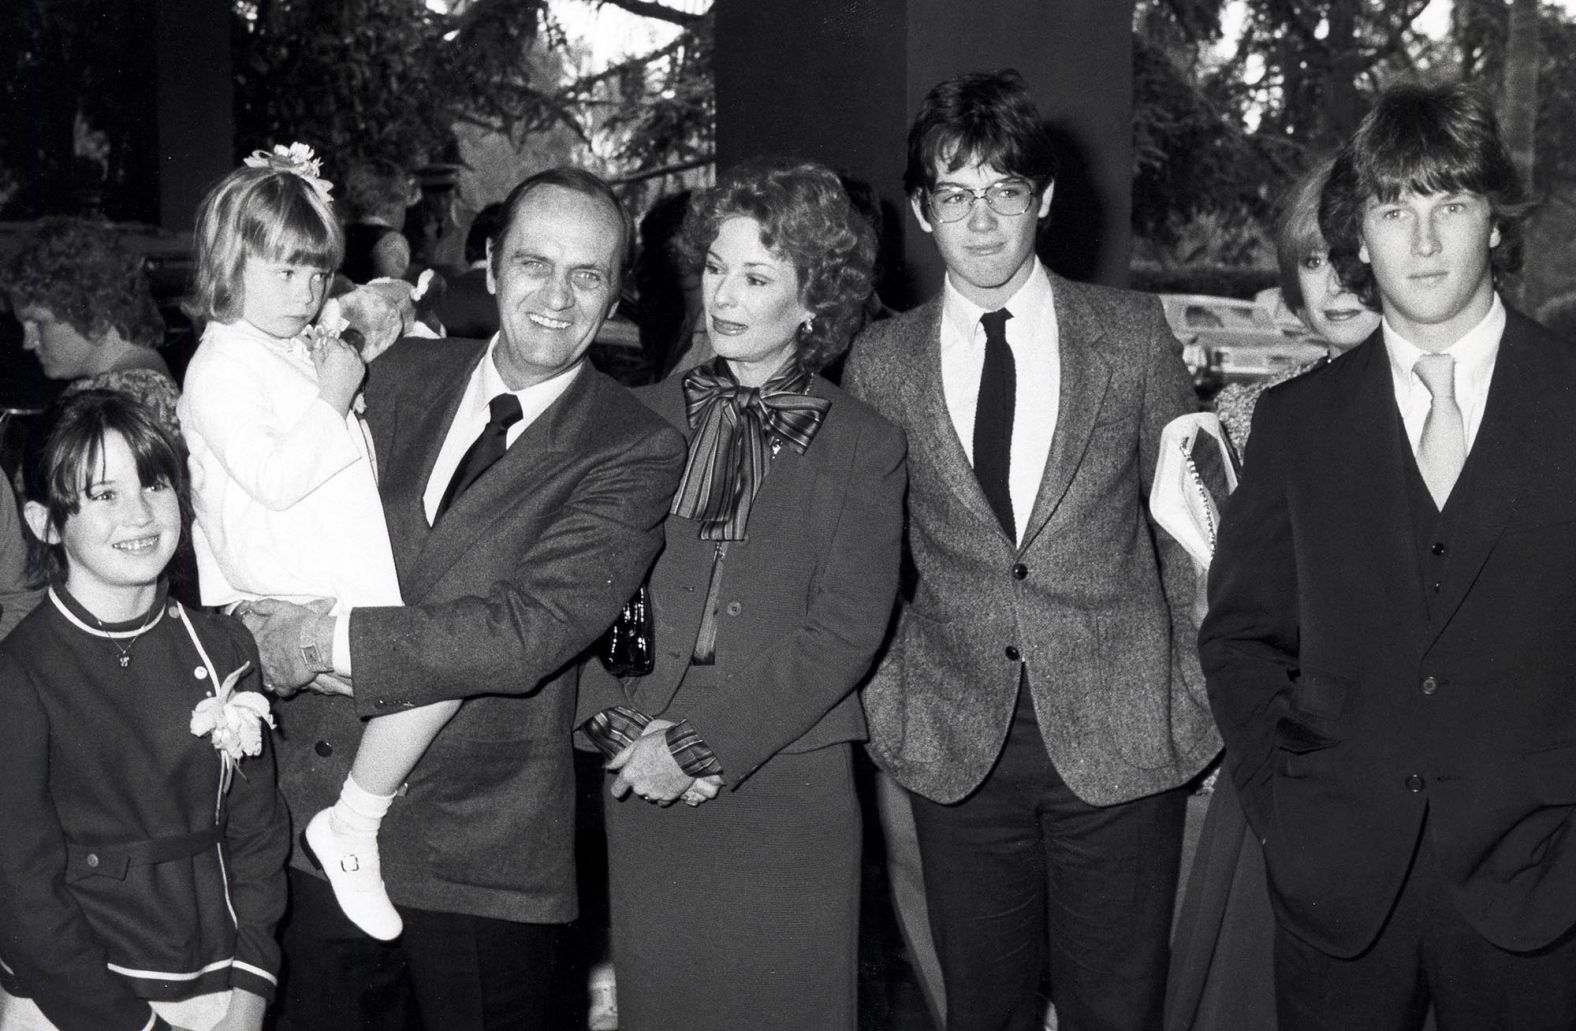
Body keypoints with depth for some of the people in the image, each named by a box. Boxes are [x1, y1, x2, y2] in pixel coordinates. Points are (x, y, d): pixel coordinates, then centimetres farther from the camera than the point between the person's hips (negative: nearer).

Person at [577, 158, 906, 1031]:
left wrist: (699, 748, -12)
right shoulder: (645, 419, 8)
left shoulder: (863, 448, 2)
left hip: (790, 783, -1)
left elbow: (844, 633, -6)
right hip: (645, 784, 2)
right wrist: (621, 727, -10)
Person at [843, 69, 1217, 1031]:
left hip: (1120, 734, -1)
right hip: (955, 743, 1)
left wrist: (1200, 703, 2)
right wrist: (887, 699, 3)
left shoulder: (1134, 332, 1)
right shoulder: (881, 361, 3)